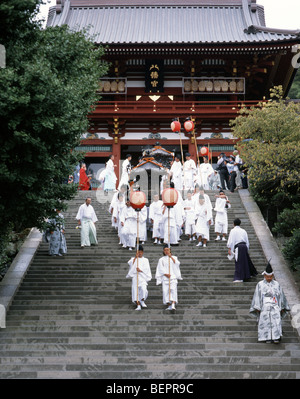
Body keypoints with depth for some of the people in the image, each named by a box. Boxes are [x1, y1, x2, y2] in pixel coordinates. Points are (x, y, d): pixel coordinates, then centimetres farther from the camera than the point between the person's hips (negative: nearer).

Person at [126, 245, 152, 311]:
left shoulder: (145, 260, 16)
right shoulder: (133, 259, 17)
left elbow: (147, 268, 4)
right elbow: (131, 264, -3)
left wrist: (141, 270, -11)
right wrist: (135, 257, -8)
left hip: (142, 276, -1)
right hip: (135, 277, 1)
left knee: (143, 289, -23)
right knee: (135, 291, -9)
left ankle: (142, 301, 0)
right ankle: (138, 305, -6)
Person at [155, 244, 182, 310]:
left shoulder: (174, 257, 15)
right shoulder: (161, 259, 13)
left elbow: (177, 263, -5)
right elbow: (161, 268, 1)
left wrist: (171, 257, -7)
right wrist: (166, 274, -14)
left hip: (173, 276, -1)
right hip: (165, 277, 1)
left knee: (173, 290, -16)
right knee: (166, 291, -7)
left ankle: (173, 305, -27)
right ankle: (169, 306, 0)